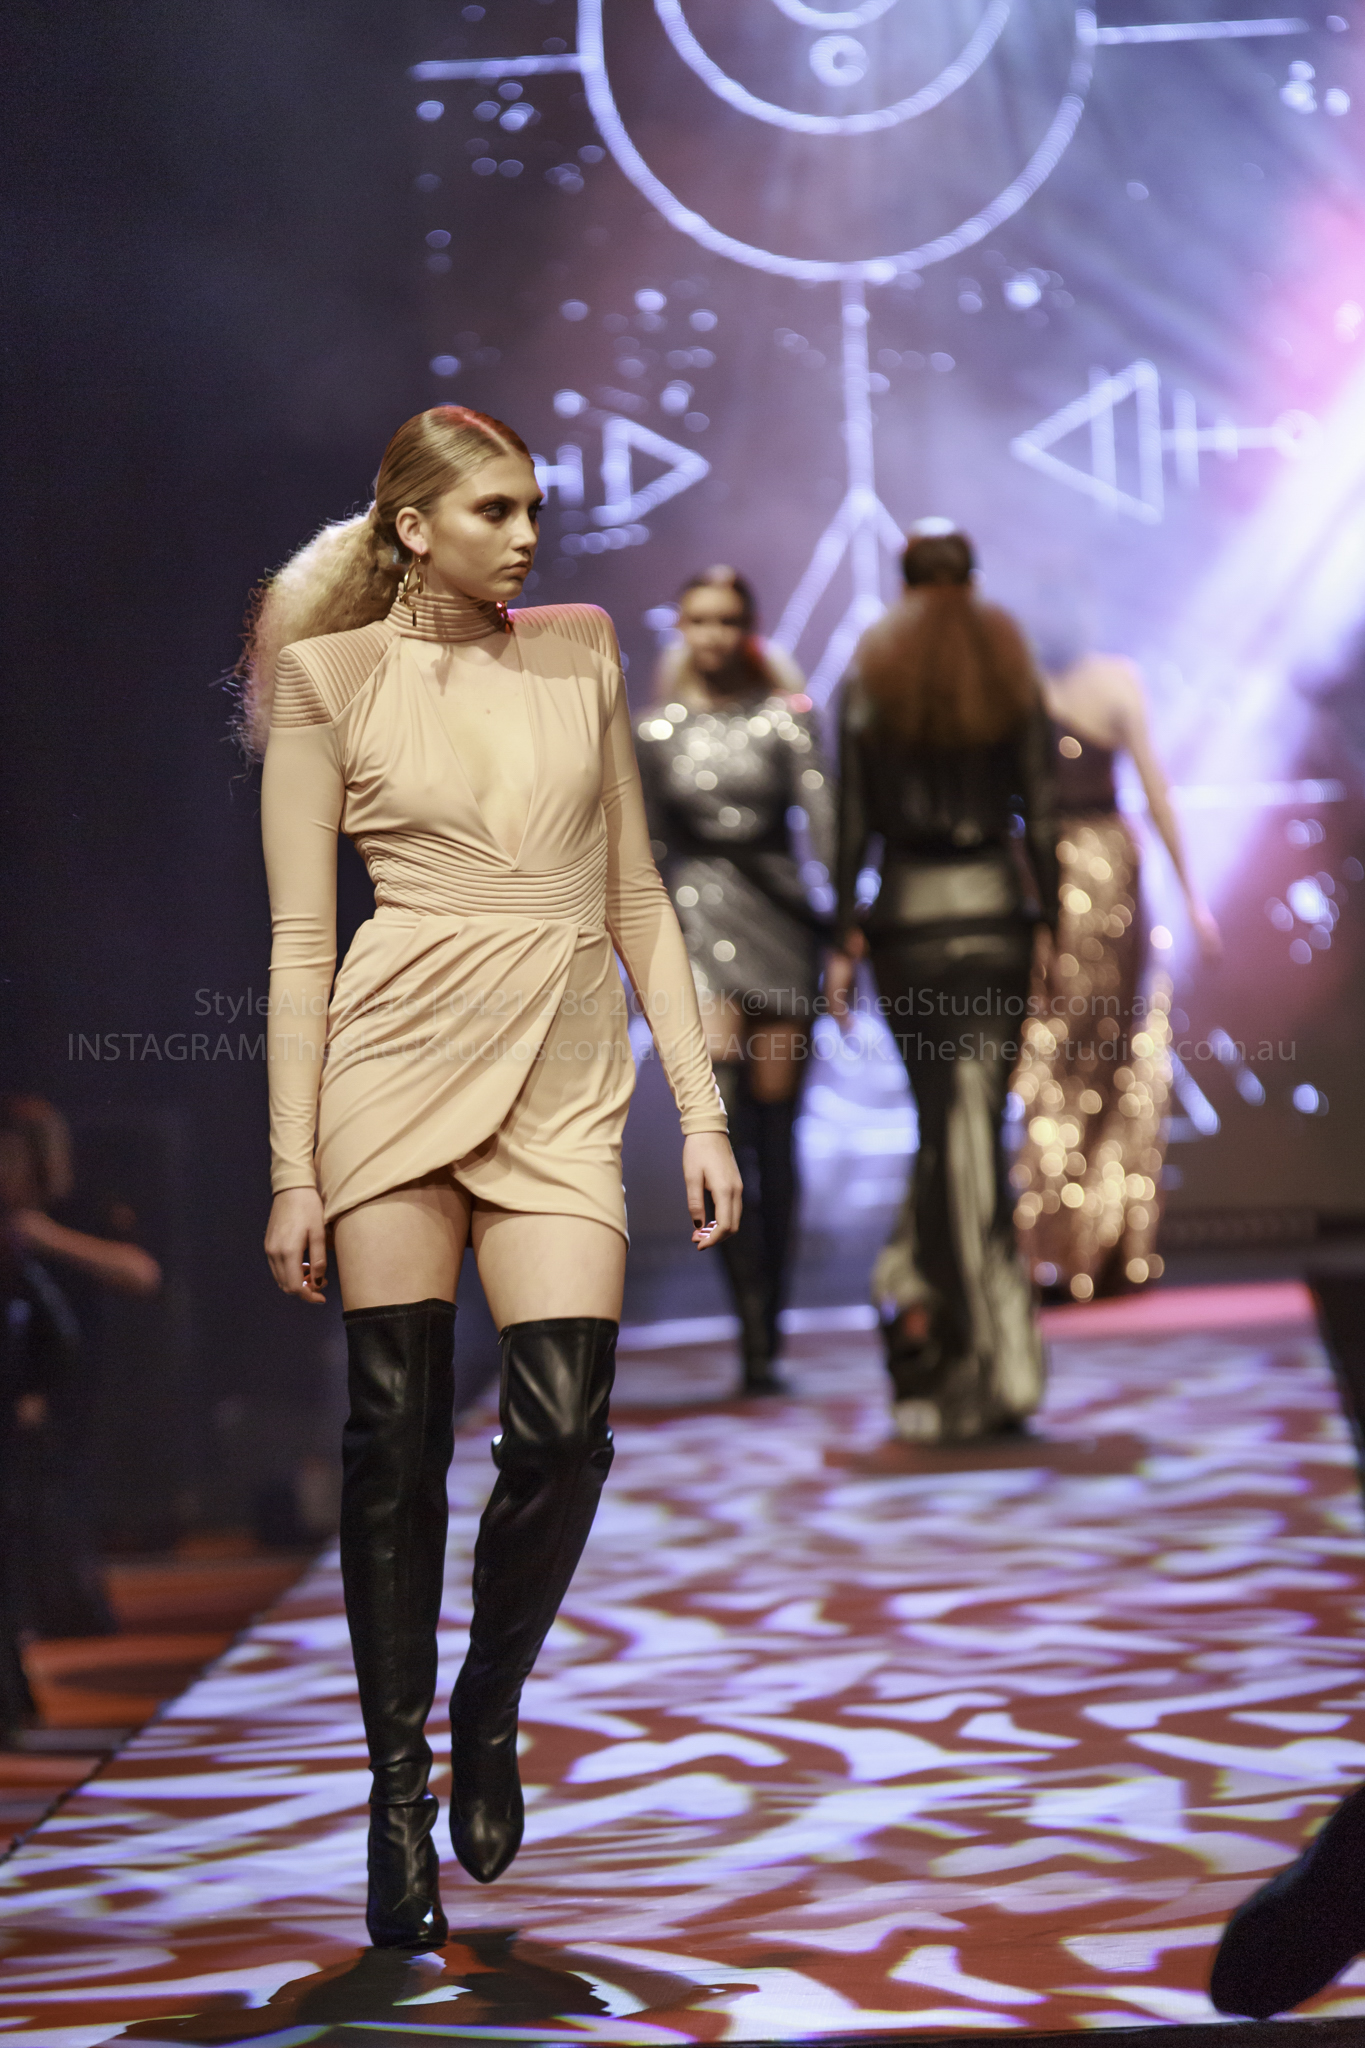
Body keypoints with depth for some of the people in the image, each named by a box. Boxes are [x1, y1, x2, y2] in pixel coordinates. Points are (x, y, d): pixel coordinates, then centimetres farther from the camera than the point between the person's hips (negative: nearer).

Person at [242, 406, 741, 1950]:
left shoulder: (579, 654, 11)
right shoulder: (331, 679, 3)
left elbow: (636, 895, 13)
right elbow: (300, 940, 1)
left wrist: (702, 1108, 7)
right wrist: (293, 1171, -3)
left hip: (565, 1081, 2)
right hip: (400, 1062, -2)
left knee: (562, 1429, -10)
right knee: (395, 1440, 1)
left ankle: (488, 1719, 17)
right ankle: (399, 1796, 14)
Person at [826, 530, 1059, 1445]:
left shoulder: (870, 679, 1)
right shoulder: (1015, 673, 3)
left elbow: (855, 821, -2)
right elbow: (1042, 816, 0)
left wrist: (843, 940, 1)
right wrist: (1056, 926, 5)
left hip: (907, 915, 0)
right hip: (997, 911, 0)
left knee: (949, 1123, 4)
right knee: (975, 1121, 8)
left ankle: (997, 1355, 2)